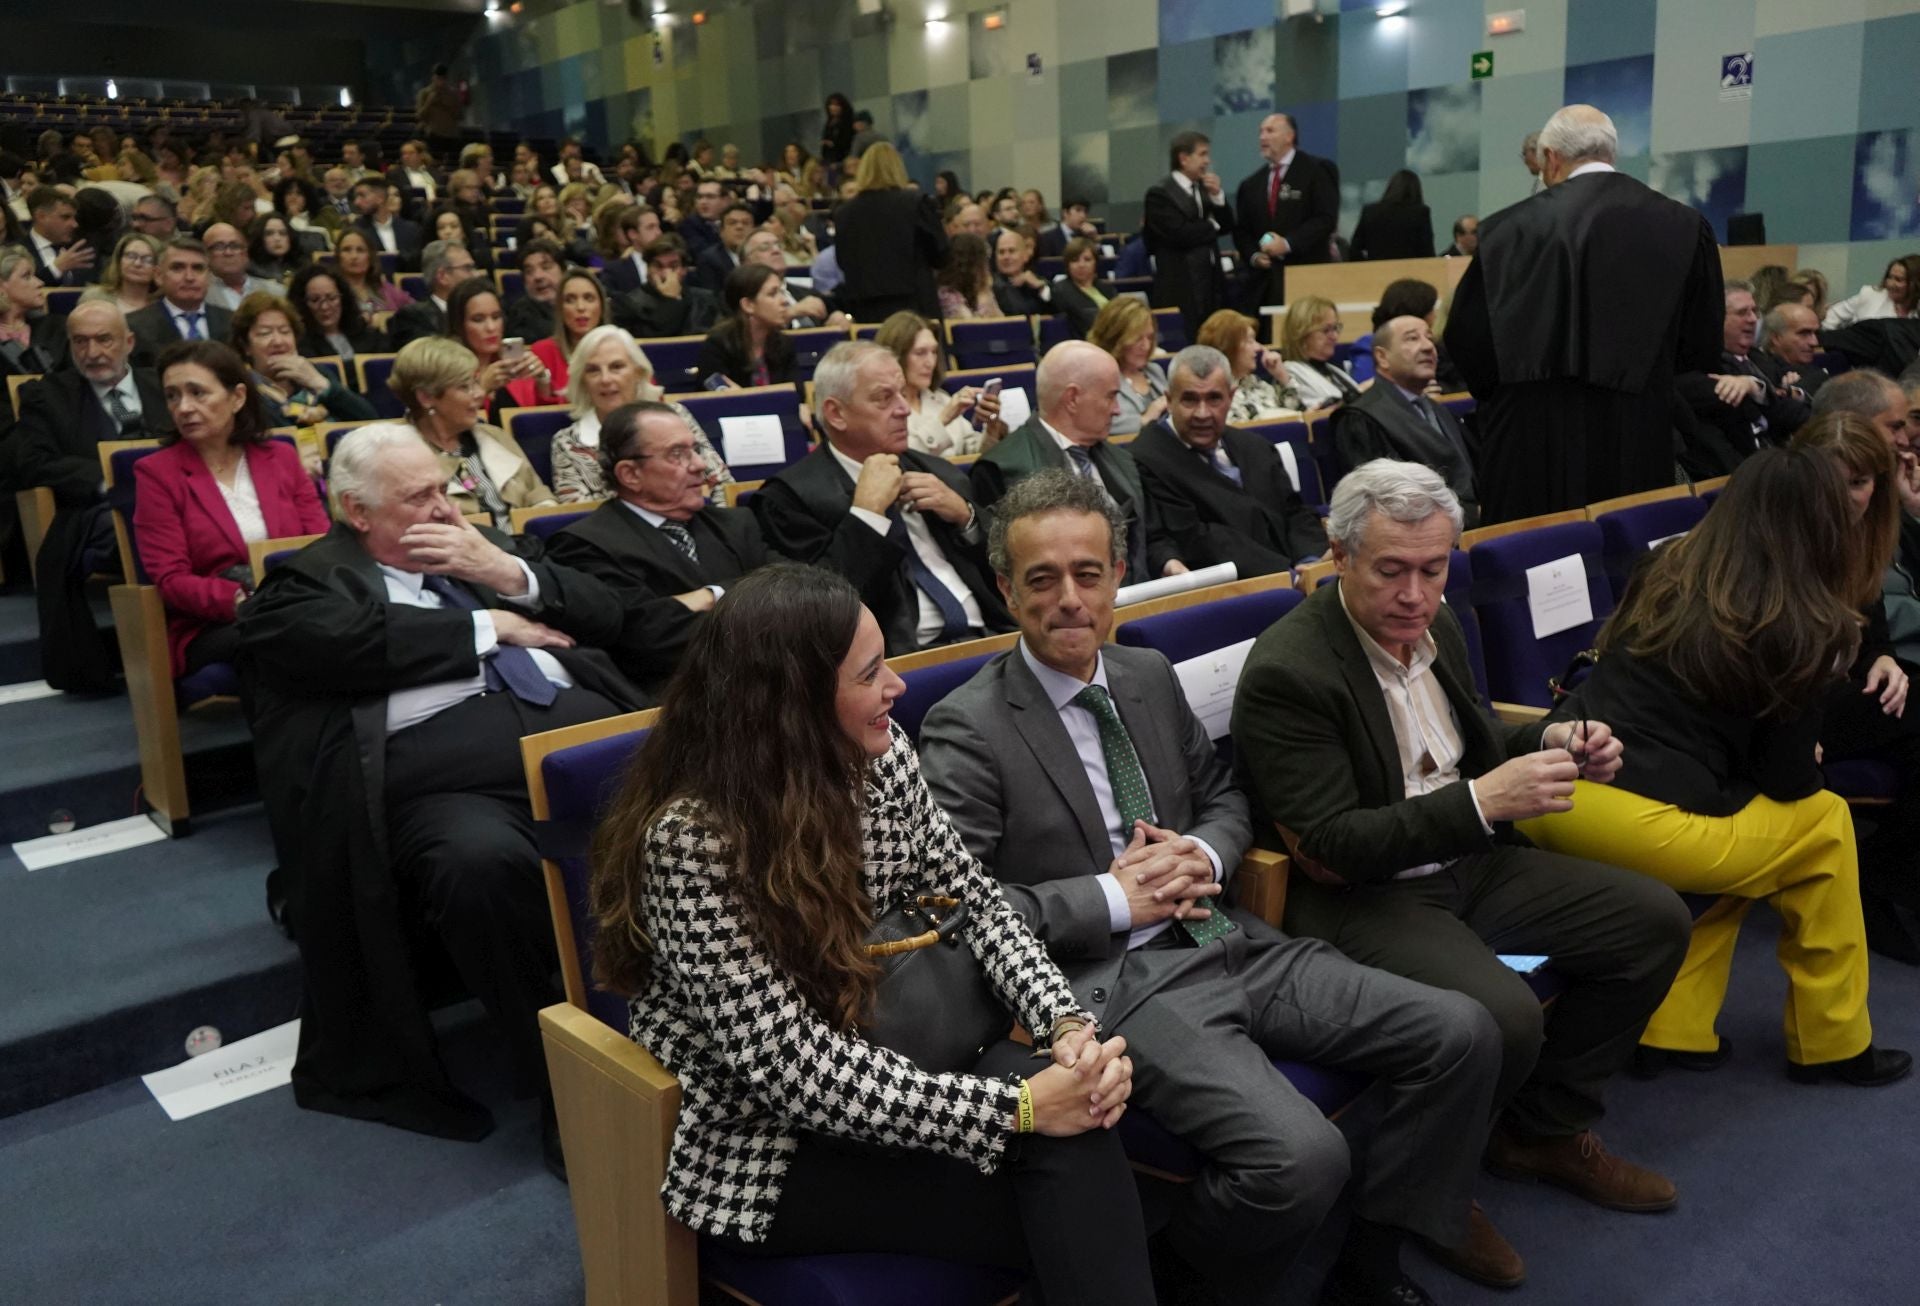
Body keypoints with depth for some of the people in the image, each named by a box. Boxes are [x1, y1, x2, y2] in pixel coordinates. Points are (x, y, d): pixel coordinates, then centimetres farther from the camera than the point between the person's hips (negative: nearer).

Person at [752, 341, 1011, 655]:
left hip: (989, 637, 7)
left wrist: (964, 515, 3)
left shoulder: (939, 472, 17)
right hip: (903, 658, -6)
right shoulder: (791, 496, -2)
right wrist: (866, 511, -11)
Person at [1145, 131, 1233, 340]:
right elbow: (1180, 234, -16)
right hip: (1181, 286, -6)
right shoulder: (1159, 194, -6)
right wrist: (1211, 226, 1)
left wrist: (1217, 196, -3)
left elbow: (1227, 227, 13)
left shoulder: (1205, 189, 16)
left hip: (1211, 282, 7)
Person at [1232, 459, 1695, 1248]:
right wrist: (1481, 802, -29)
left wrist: (1550, 743, -2)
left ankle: (1546, 1129, 17)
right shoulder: (1286, 673, -22)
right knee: (1504, 1019, -30)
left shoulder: (1435, 625, 4)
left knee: (1655, 921, 3)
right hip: (1359, 898, -9)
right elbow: (1326, 850, -24)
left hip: (1466, 863, 9)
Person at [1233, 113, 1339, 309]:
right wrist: (1253, 256, -1)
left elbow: (1327, 218, -7)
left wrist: (1288, 243, -14)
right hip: (1266, 280, 4)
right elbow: (1241, 230, 19)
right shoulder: (1250, 185, 18)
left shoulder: (1317, 170, 2)